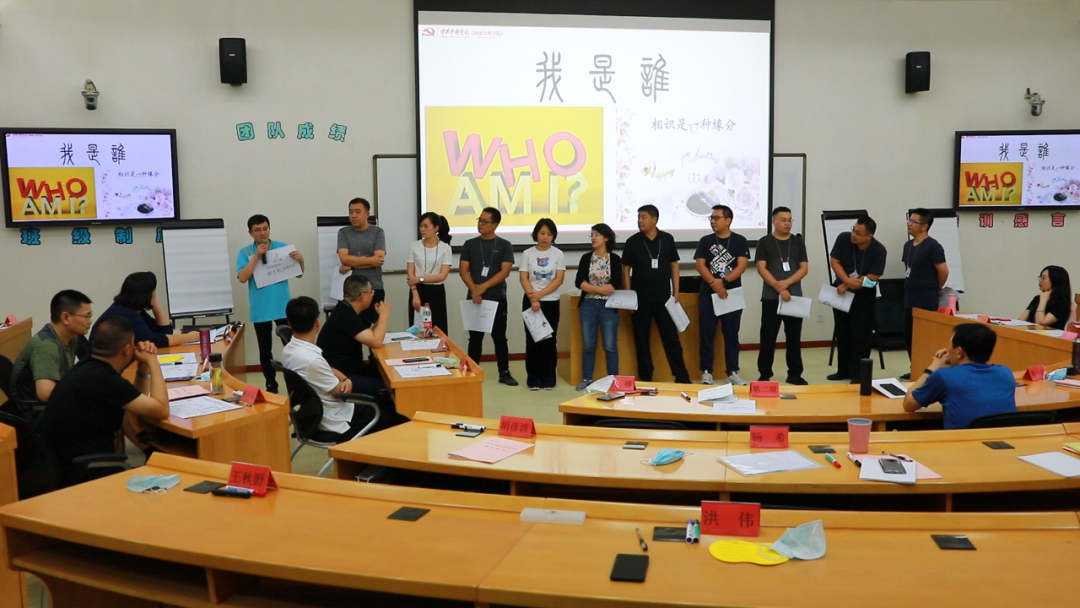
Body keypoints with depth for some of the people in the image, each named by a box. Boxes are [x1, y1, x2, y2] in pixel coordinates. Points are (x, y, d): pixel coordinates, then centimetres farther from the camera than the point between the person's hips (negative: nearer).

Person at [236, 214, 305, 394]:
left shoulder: (283, 247, 3)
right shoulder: (245, 253, 1)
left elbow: (298, 274, 5)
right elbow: (242, 278, -13)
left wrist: (300, 261, -17)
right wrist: (257, 256, -19)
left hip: (283, 307, 0)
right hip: (261, 310, 0)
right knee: (265, 350, 8)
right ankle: (271, 385, 19)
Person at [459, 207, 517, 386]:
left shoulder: (504, 245, 1)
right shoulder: (469, 244, 6)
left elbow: (505, 271, -7)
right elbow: (463, 269, 0)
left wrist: (484, 287, -15)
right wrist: (474, 290, -15)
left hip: (497, 298, -1)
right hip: (475, 298, 1)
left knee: (499, 337, 5)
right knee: (475, 337, 6)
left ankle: (504, 373, 13)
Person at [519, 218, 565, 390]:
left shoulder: (558, 254, 1)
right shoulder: (528, 253, 2)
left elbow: (559, 280, -6)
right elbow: (523, 279, -4)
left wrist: (540, 294, -15)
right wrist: (533, 299, -16)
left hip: (551, 302, 0)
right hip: (530, 301, 0)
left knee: (549, 340, 4)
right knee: (532, 339, 3)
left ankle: (549, 377, 11)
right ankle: (533, 377, 8)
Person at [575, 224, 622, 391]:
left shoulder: (615, 259, -1)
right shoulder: (586, 258, 7)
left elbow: (616, 286, -8)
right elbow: (579, 282, -2)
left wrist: (590, 287, -9)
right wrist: (600, 289, -13)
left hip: (608, 306, -3)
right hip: (588, 305, 3)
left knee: (610, 346, 0)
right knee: (588, 345, 7)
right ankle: (586, 379, 15)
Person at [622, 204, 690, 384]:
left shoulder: (667, 239, 1)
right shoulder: (632, 241, -2)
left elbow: (674, 265, 8)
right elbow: (626, 269, 0)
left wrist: (676, 292, 3)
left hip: (663, 297, 1)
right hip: (640, 298, 0)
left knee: (671, 337, 2)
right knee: (642, 339, 6)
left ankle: (682, 377, 7)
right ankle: (645, 378, 15)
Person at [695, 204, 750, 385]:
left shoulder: (740, 241, 3)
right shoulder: (705, 241, 6)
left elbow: (742, 266, -6)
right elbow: (700, 265, -3)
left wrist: (723, 281, -18)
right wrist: (714, 283, -18)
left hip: (732, 294, -1)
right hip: (708, 294, 1)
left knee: (731, 334, 4)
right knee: (707, 334, 1)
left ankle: (733, 372, 10)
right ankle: (706, 372, 6)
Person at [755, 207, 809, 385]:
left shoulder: (798, 241, 9)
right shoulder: (764, 242, 2)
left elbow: (804, 268, 3)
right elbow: (761, 268, -6)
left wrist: (786, 283, -12)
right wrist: (779, 288, -15)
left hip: (795, 296, 2)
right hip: (771, 297, -2)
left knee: (794, 337, 6)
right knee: (768, 337, 1)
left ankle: (795, 374, 14)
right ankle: (764, 374, 8)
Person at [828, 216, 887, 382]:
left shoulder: (878, 250, -21)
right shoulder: (843, 238, -15)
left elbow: (870, 279, -21)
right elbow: (834, 262, -10)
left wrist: (847, 286, -17)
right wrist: (848, 281, -24)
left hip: (863, 296, -3)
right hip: (841, 292, 3)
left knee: (861, 335, -3)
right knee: (842, 333, 11)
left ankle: (858, 374, 2)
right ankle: (843, 371, 22)